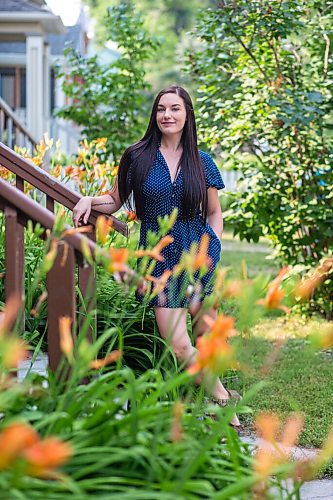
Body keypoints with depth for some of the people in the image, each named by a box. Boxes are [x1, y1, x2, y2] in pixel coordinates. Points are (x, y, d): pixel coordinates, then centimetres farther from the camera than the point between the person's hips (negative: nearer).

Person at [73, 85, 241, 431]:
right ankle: (224, 400, 12)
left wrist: (211, 249, 2)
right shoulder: (137, 157, 2)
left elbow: (214, 212, 14)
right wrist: (88, 199, -8)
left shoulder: (202, 162, 6)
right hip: (160, 260, -1)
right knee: (178, 344, -7)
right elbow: (115, 201, 10)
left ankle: (220, 402, 21)